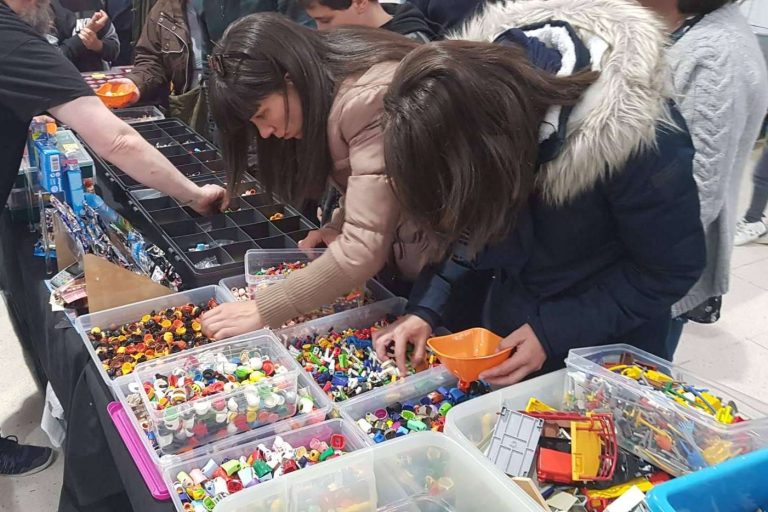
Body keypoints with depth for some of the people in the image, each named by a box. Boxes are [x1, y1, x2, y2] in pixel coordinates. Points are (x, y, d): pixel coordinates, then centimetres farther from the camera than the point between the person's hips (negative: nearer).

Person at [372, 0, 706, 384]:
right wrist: (426, 308, -16)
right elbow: (471, 224, -5)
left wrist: (553, 333, -23)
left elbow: (672, 269, -20)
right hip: (510, 317, 5)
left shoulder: (633, 136, -34)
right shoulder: (483, 85, -18)